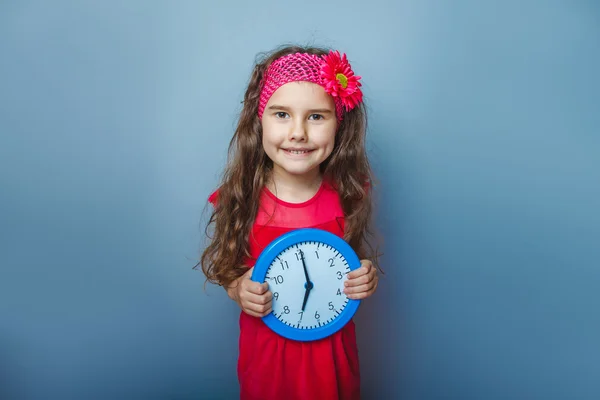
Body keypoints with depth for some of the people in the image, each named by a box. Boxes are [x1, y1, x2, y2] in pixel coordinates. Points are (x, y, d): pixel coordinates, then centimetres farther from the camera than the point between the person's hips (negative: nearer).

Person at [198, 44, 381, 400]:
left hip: (332, 347, 1)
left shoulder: (349, 194, -14)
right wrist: (239, 290, -24)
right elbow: (226, 269, -4)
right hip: (265, 348, 0)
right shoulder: (240, 198, -16)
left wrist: (367, 278, -19)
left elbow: (358, 256, 2)